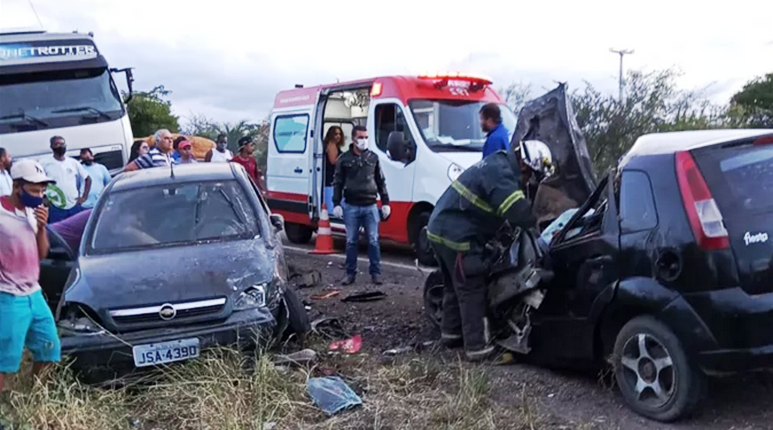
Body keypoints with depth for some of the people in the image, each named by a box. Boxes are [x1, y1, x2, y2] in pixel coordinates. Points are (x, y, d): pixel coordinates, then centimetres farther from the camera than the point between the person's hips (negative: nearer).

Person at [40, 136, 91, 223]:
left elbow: (87, 179, 15)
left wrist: (84, 197, 5)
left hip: (75, 207, 3)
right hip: (56, 209, -3)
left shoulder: (73, 162, 7)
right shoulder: (45, 163, -3)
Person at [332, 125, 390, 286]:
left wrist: (385, 202, 7)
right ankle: (350, 273, 14)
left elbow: (381, 181, 12)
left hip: (371, 206, 1)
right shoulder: (344, 158, 4)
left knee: (373, 241, 1)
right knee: (351, 242, 5)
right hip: (351, 207, 0)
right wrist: (336, 203, -2)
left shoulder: (373, 158, 8)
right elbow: (337, 182, 5)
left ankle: (376, 273, 10)